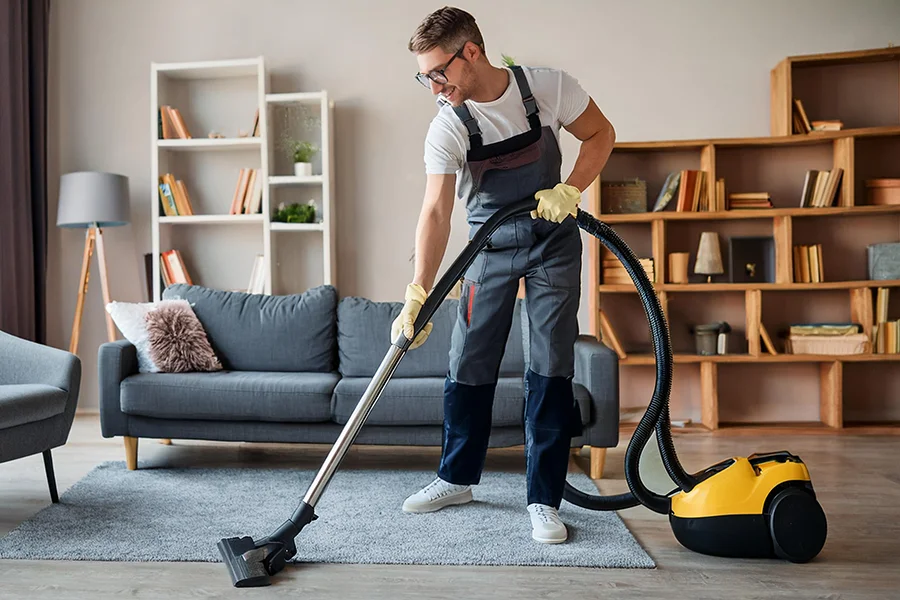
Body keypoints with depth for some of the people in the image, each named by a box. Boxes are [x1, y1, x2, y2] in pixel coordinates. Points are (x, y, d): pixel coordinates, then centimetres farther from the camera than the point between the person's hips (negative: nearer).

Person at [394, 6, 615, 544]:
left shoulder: (548, 87, -14)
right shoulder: (446, 129, -15)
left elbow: (601, 134, 0)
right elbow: (436, 212, -23)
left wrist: (571, 190, -18)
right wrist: (418, 295, -34)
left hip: (553, 240, -1)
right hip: (490, 246, 1)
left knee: (550, 368, -5)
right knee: (468, 364, 2)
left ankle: (544, 501, 7)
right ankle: (457, 479, 23)